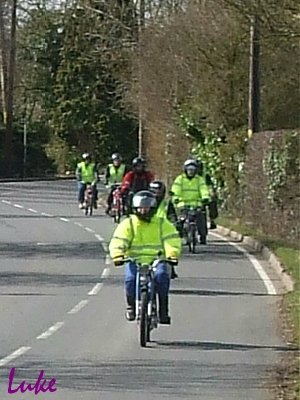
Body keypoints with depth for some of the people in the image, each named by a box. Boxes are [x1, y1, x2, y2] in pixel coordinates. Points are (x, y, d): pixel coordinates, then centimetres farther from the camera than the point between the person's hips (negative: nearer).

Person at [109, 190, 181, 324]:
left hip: (157, 260, 0)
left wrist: (172, 255, -22)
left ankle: (163, 310, -20)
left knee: (162, 276, -32)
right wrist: (117, 255, -24)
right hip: (135, 261, 0)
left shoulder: (162, 224, 12)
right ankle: (131, 306, -3)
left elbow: (172, 240, -1)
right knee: (130, 278, -30)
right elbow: (117, 242, -3)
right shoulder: (128, 224, 10)